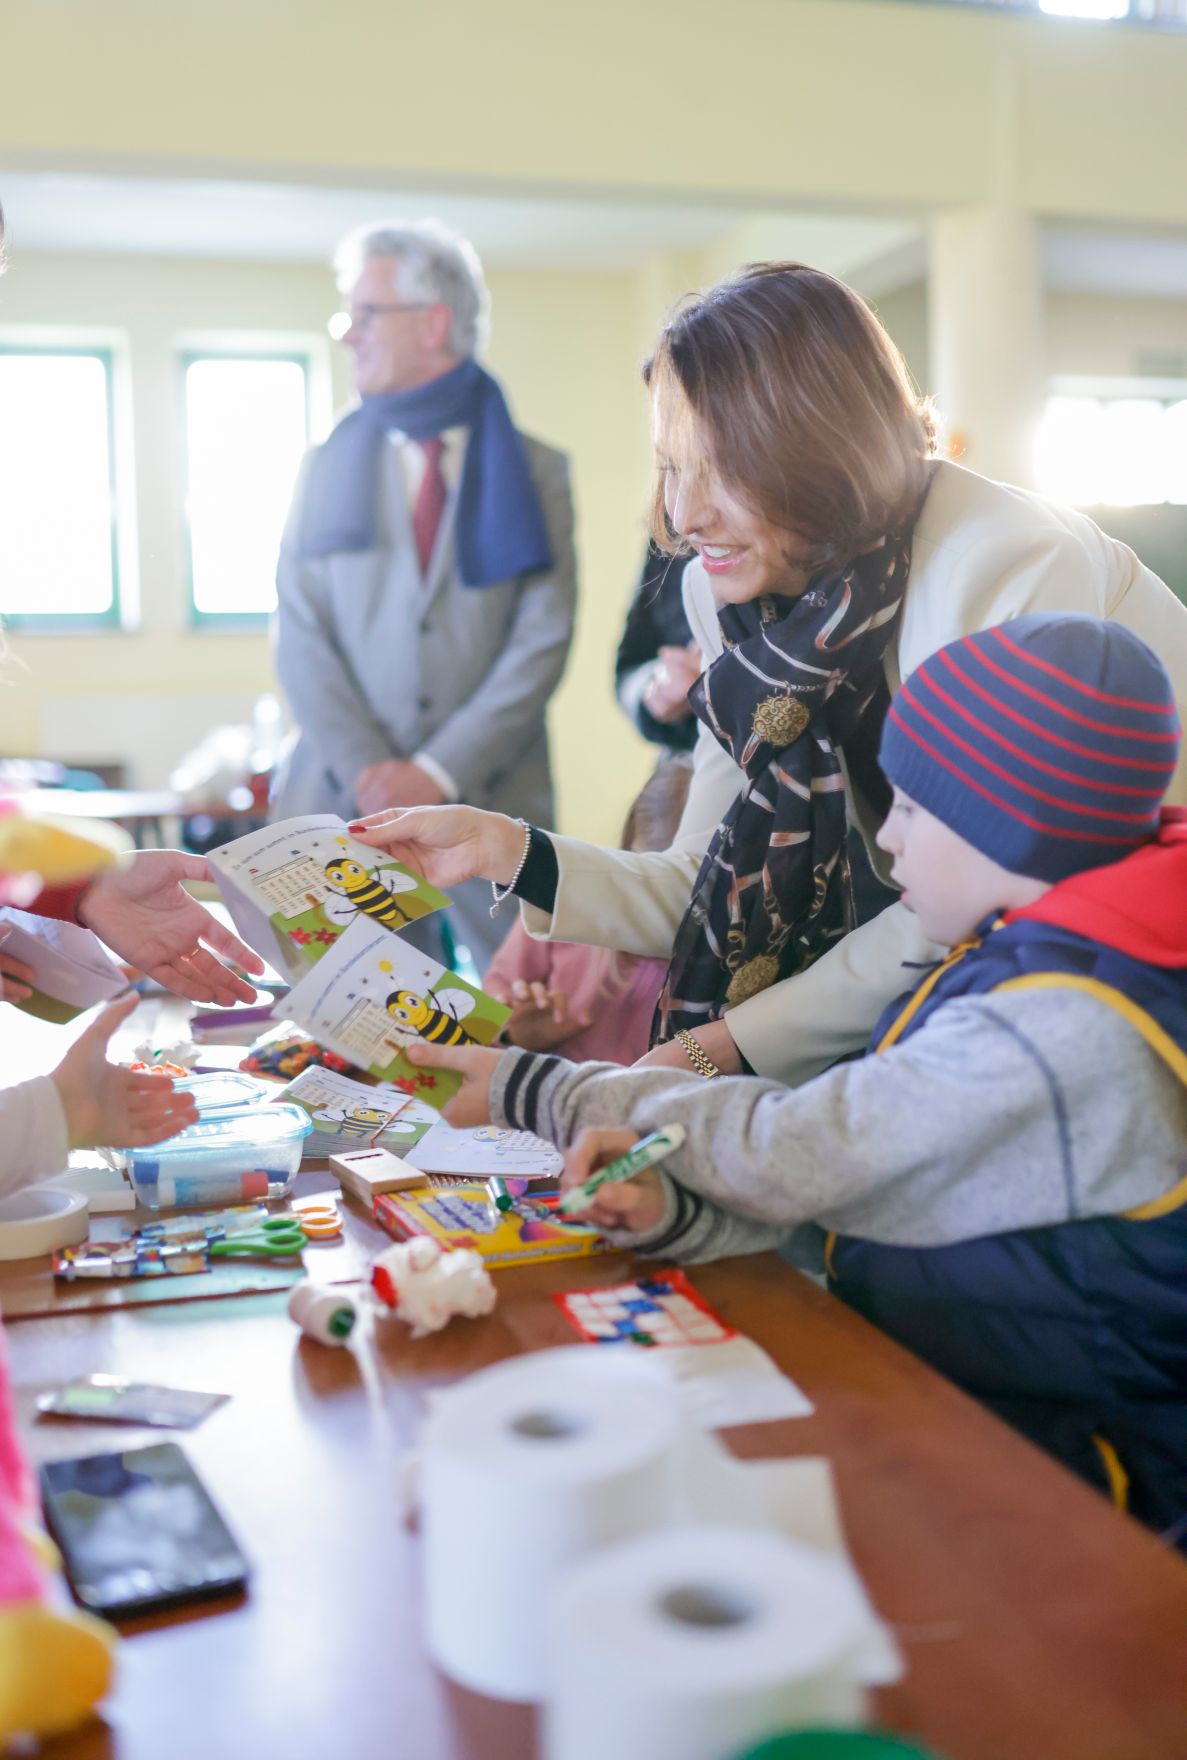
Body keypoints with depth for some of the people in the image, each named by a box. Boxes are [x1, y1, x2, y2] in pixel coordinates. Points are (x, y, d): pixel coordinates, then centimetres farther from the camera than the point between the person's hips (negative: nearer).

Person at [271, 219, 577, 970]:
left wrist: (440, 771, -11)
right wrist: (370, 771, -10)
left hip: (494, 797, -1)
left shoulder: (536, 471, 4)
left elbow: (544, 640, -3)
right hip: (347, 797, 2)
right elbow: (302, 638, 3)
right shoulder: (328, 465, 10)